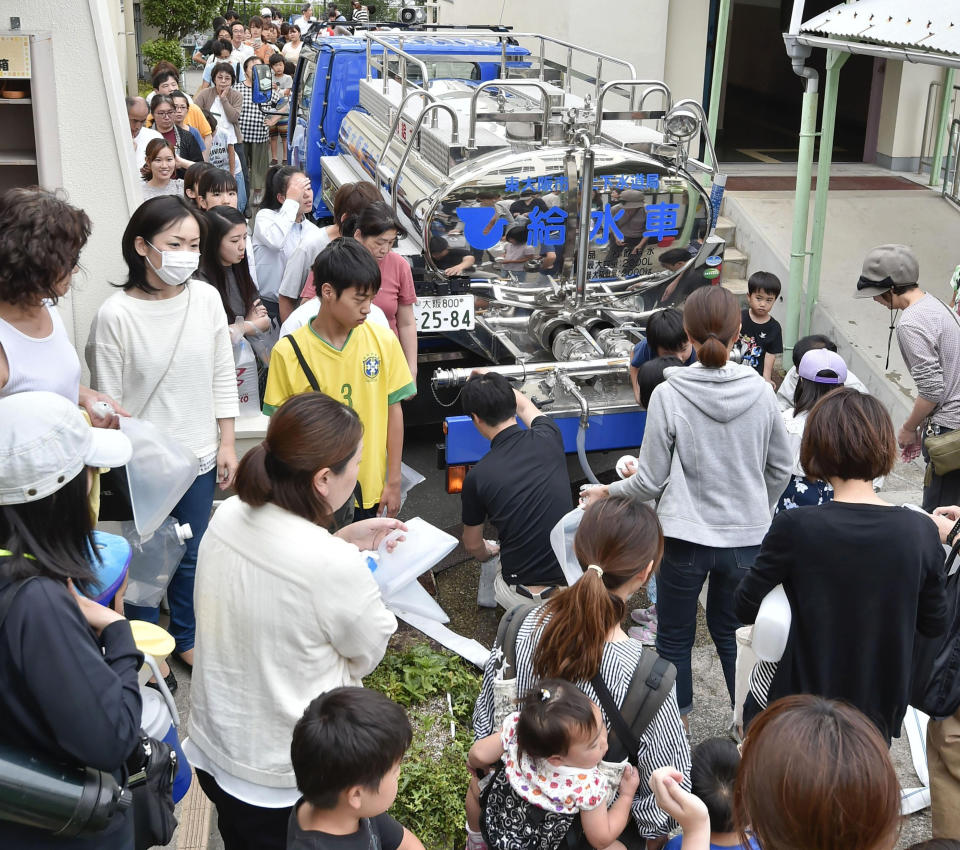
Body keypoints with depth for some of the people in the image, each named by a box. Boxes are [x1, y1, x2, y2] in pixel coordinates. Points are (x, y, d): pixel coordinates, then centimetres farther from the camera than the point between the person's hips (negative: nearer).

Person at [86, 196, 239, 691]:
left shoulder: (206, 298, -6)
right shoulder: (115, 314, -18)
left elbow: (223, 377, 3)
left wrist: (226, 444, 4)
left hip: (198, 456, 4)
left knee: (193, 556, 20)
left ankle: (188, 637, 43)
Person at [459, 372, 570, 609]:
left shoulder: (477, 476, -11)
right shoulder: (549, 438, -6)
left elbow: (472, 546, 8)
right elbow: (524, 405, 22)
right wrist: (495, 385, 41)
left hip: (522, 597, -1)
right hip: (573, 587, 1)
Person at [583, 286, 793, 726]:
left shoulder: (668, 395, -15)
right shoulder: (760, 392, -5)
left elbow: (650, 480, -10)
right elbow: (781, 467, 7)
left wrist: (609, 491, 10)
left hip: (685, 537, -3)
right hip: (747, 538, 3)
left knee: (674, 639, 15)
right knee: (731, 632, 20)